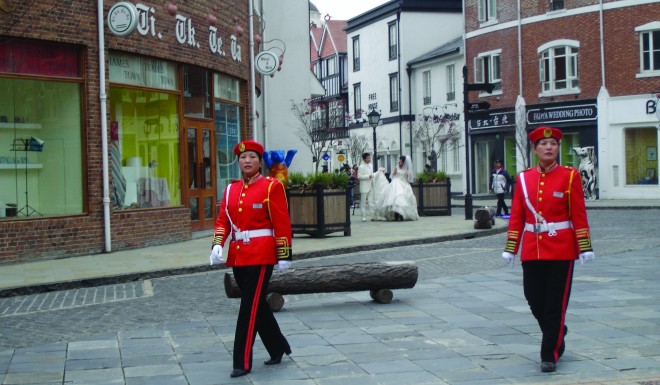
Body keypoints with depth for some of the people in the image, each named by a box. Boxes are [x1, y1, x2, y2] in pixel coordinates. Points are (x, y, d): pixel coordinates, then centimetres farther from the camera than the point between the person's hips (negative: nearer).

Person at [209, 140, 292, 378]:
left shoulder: (272, 187, -5)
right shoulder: (231, 190, 11)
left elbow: (282, 224, -8)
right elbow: (223, 221, 7)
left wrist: (284, 256, -10)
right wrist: (217, 245, -10)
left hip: (261, 255, -6)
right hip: (238, 255, 6)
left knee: (250, 308, -7)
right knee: (258, 305, 14)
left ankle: (243, 362, -2)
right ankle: (278, 348, 31)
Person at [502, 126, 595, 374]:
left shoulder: (570, 176, -2)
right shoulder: (524, 178, 6)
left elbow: (579, 216, -4)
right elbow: (516, 217, 7)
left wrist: (585, 248, -8)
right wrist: (510, 249, 4)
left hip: (561, 249, -3)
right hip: (532, 249, 3)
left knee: (556, 304, -1)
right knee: (535, 301, 6)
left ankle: (550, 354, 8)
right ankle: (558, 335, 33)